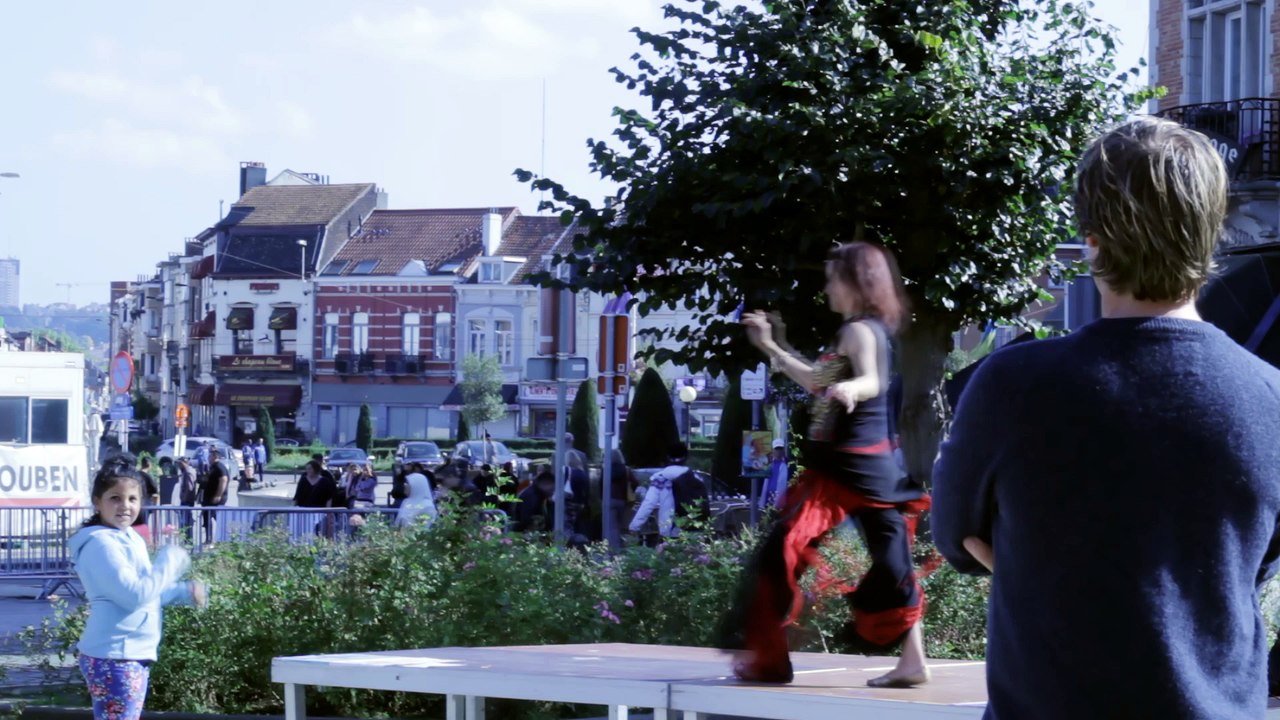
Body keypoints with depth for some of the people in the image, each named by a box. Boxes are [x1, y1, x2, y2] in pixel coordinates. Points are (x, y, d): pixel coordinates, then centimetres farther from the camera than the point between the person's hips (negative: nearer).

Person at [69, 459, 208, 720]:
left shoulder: (129, 539, 15)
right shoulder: (101, 544, -17)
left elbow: (148, 591, 27)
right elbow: (134, 594, -24)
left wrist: (184, 592, 12)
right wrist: (169, 562, -14)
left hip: (132, 655, 11)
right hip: (115, 657, -11)